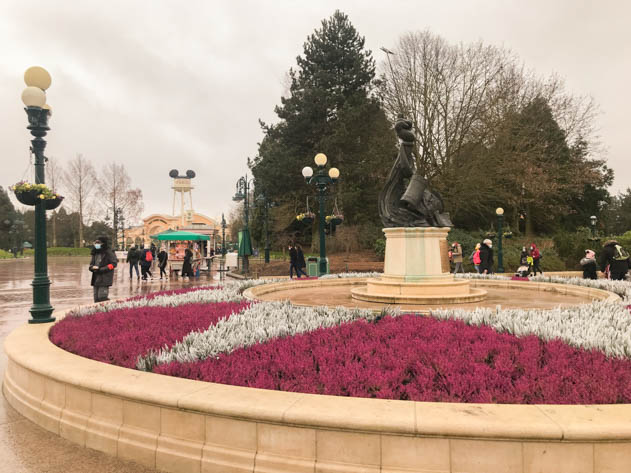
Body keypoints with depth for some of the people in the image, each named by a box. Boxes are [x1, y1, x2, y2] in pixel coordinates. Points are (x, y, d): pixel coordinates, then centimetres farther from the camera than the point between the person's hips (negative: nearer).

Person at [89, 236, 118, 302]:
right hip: (96, 278, 7)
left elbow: (113, 263, -12)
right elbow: (91, 263, 21)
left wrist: (101, 269, -17)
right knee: (96, 298, 9)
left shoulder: (109, 252, -6)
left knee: (102, 297, -13)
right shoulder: (95, 252, 15)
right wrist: (92, 267, -4)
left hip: (105, 279, -7)